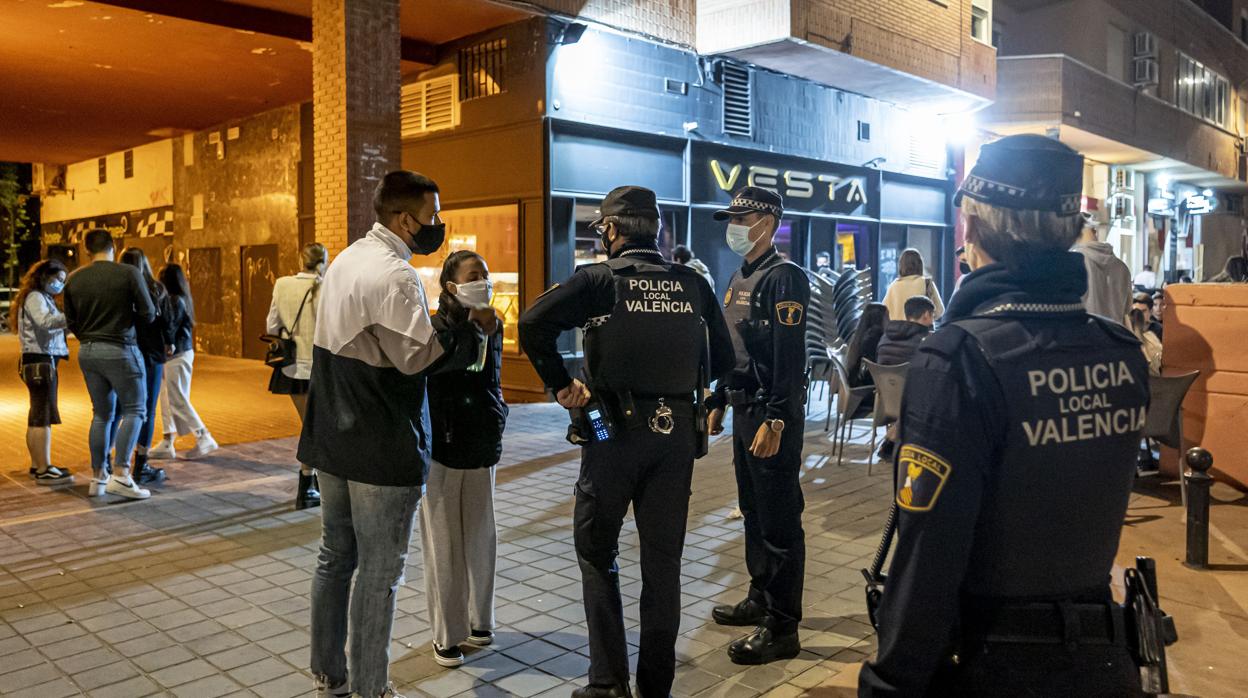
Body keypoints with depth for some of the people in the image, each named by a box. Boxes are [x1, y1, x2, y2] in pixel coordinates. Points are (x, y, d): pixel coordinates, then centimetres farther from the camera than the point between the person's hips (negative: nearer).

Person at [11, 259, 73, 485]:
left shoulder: (42, 298, 20)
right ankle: (45, 470, -11)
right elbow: (46, 321, -30)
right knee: (44, 416, -11)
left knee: (36, 416, 14)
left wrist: (67, 319, -3)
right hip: (41, 362, -10)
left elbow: (48, 328, 11)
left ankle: (37, 466, 22)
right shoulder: (35, 297, -10)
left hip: (41, 361, 10)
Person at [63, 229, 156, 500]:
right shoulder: (129, 273, -9)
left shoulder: (73, 279, 4)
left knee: (101, 413, 15)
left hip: (87, 352, 5)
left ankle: (97, 477, 18)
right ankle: (121, 474, -9)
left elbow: (71, 322, 10)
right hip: (119, 350, -5)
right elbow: (148, 314, -7)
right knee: (135, 410, 3)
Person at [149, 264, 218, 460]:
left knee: (178, 400, -3)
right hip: (184, 352, 9)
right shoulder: (184, 299, 12)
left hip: (176, 355, -9)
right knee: (168, 399, 12)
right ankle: (167, 444, 17)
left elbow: (168, 329, -18)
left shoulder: (174, 300, -16)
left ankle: (204, 439, 1)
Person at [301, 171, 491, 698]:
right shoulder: (395, 275, -19)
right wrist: (474, 329, -12)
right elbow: (418, 357, -23)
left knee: (335, 557, 17)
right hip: (382, 450, -9)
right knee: (379, 571, 3)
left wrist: (436, 320, 8)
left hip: (332, 438, 9)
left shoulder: (347, 259, 11)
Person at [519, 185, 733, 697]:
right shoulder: (692, 284, 5)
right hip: (676, 431, 4)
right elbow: (722, 358, 9)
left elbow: (533, 323, -17)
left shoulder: (599, 279, -6)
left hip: (614, 430, -3)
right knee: (662, 559, 13)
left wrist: (560, 386, -8)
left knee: (596, 551, 13)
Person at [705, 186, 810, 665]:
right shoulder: (739, 279, 15)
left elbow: (790, 357, -21)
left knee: (779, 520, -2)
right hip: (743, 410, 10)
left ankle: (782, 628, 6)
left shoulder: (785, 278, -14)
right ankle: (760, 599, 33)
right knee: (753, 511, 18)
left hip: (773, 414, -9)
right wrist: (718, 402, 19)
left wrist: (775, 420, -25)